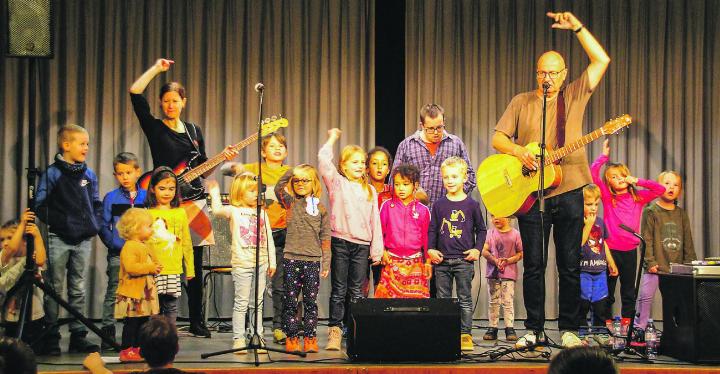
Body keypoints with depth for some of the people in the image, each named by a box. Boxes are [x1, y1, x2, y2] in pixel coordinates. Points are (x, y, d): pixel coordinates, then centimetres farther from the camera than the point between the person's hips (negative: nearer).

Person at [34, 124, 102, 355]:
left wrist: (95, 225, 3)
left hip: (83, 239, 4)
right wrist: (56, 222, -16)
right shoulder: (52, 174, -6)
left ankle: (78, 336, 15)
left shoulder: (89, 175, 9)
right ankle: (51, 338, 7)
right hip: (59, 239, -4)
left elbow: (96, 204, 15)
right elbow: (40, 205, -8)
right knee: (54, 289, 2)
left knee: (78, 289, 9)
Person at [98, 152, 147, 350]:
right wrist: (117, 245, -13)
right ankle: (107, 333, 5)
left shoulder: (146, 197, 5)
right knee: (113, 294, -1)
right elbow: (104, 227, -1)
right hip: (118, 255, -2)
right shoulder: (111, 198, 1)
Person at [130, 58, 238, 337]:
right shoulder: (154, 128, 1)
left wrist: (222, 159, 1)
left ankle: (197, 322, 15)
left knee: (195, 266, 7)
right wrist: (157, 68, -3)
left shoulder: (194, 131, 15)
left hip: (193, 200, 4)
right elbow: (135, 93, -11)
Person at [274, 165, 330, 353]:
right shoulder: (291, 202, 7)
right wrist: (291, 171, -16)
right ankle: (292, 338, 9)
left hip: (313, 261, 0)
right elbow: (279, 188, -12)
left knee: (310, 301, 3)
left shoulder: (320, 208, 7)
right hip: (291, 259, 0)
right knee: (290, 301, 3)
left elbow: (325, 237, 7)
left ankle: (310, 338, 9)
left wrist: (326, 263, 2)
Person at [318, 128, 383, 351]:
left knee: (357, 291, 6)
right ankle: (334, 332, 2)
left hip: (362, 244, 3)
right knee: (339, 290, 0)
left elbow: (375, 220, 12)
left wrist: (377, 249, 7)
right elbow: (323, 160, -10)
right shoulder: (337, 183, 4)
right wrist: (332, 138, 3)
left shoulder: (370, 190, 13)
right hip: (340, 242, -3)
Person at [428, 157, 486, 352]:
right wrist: (430, 249, -2)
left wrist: (477, 249, -3)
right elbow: (432, 230, 10)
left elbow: (481, 229, 8)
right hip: (442, 260, 2)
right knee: (442, 299, 6)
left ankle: (465, 335, 5)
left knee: (465, 299, 2)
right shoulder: (439, 205, 6)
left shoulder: (471, 204, 2)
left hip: (464, 260, -2)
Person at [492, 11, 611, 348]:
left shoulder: (575, 96, 9)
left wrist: (577, 27, -3)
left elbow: (602, 60, 2)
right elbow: (497, 138, 5)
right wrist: (519, 151, -15)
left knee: (570, 265, 4)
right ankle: (534, 330, 11)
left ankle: (569, 329, 12)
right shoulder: (522, 102, 8)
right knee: (534, 264, 3)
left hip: (568, 191, 0)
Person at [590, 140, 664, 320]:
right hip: (611, 249, -3)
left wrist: (637, 181, 1)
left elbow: (660, 189, 4)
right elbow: (593, 172, -7)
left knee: (629, 292, 9)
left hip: (630, 250, 3)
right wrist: (604, 155, 2)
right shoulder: (607, 196, 1)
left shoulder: (638, 197, 9)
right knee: (607, 291, 2)